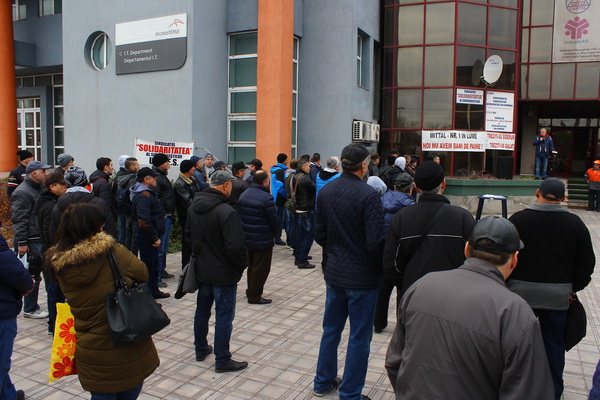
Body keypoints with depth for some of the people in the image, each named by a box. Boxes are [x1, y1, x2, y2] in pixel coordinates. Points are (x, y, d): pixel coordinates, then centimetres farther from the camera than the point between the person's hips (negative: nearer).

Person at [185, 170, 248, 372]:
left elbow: (188, 235, 13)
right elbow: (235, 246, -26)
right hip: (223, 273, -8)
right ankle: (222, 360, 13)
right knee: (224, 316, 4)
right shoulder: (226, 211, -25)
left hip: (202, 270, 8)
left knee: (202, 310, 21)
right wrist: (243, 264, -9)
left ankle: (201, 349, 36)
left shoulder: (193, 207, 1)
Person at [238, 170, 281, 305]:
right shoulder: (266, 198, -20)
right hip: (263, 239, -8)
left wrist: (245, 231, 17)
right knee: (261, 268, 3)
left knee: (251, 266, 21)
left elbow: (240, 215, 10)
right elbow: (274, 220, -16)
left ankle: (250, 292, 33)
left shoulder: (243, 195, 5)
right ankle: (255, 297, 10)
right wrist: (277, 233, 2)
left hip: (247, 237, 8)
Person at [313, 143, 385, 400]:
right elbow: (375, 242, -21)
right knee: (359, 338, 8)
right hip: (362, 276, -6)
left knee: (330, 329, 21)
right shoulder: (368, 195, -20)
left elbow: (319, 234, 6)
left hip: (334, 273, 7)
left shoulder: (326, 191, 0)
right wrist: (384, 267, -4)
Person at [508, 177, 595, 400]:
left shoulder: (518, 219, -9)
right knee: (554, 343, 15)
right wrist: (575, 288, 15)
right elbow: (586, 262, 4)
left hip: (521, 292, -2)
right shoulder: (575, 223, -1)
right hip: (558, 295, 2)